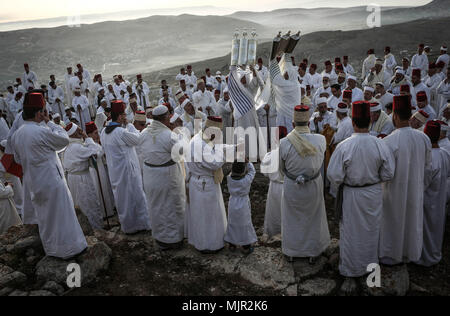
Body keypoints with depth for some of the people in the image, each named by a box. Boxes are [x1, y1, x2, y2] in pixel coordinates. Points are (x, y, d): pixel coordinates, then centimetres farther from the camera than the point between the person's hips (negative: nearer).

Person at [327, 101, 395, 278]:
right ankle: (370, 264, 42)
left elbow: (334, 176, -17)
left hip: (351, 196, -3)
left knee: (352, 232, 14)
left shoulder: (344, 147, -23)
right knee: (371, 230, 23)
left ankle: (351, 269, 31)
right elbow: (388, 174, -5)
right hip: (374, 194, 3)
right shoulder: (380, 145, -14)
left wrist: (339, 185, 4)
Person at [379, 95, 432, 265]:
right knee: (412, 220, 21)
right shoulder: (424, 138, -8)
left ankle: (391, 256, 31)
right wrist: (422, 186, 16)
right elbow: (427, 167, 3)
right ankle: (410, 254, 40)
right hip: (416, 190, 5)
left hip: (395, 190, -4)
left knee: (394, 221, 13)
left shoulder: (389, 141, -26)